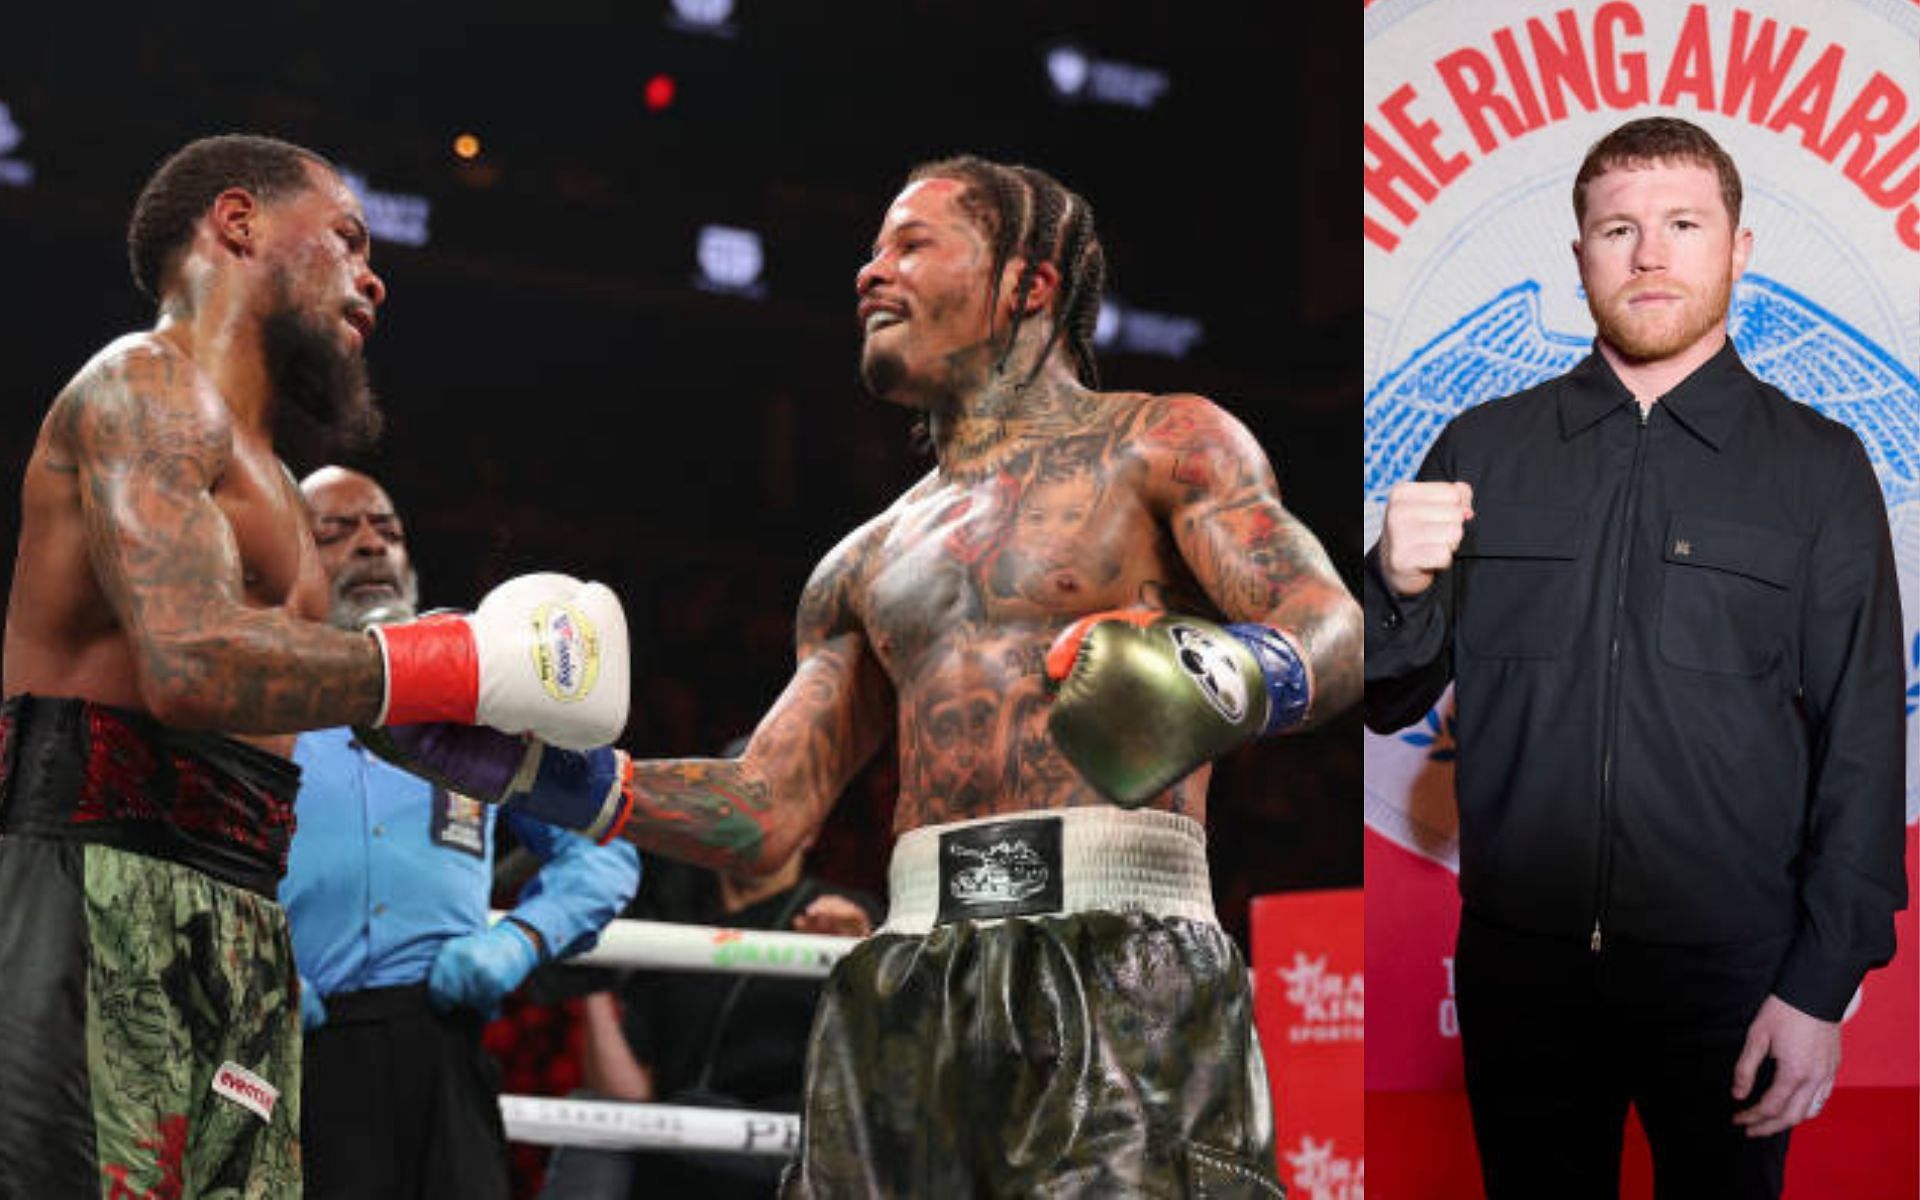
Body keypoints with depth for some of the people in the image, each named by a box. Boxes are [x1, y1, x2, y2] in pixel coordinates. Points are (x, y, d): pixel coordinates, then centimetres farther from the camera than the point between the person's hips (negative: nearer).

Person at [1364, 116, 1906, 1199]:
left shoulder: (1821, 468, 1)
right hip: (1520, 959, 2)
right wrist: (1402, 588, -14)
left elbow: (1862, 746, -2)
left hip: (1730, 974, -1)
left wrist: (1823, 985, -8)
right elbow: (1390, 702, 8)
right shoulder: (1483, 448, 6)